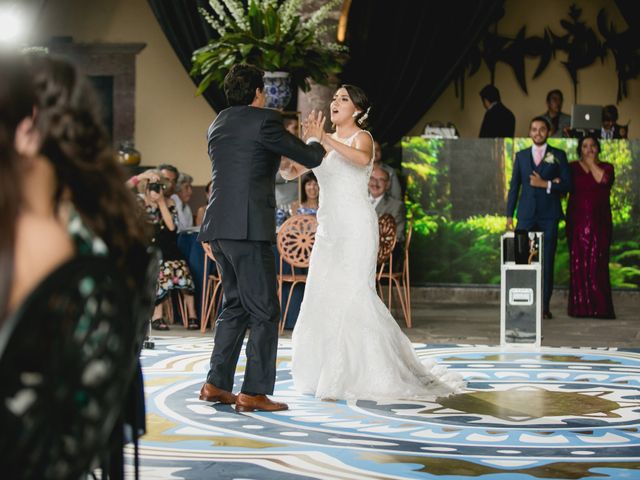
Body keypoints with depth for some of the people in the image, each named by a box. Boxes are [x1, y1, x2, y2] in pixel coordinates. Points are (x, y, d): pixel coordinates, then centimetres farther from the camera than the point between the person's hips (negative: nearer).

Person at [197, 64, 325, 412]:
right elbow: (310, 159, -1)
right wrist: (314, 141, 21)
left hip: (218, 227, 8)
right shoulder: (264, 120, -7)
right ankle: (254, 393, -3)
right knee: (264, 312, -2)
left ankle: (216, 384, 17)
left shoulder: (218, 124, 16)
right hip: (248, 228, -8)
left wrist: (278, 159, 39)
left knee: (235, 306, 17)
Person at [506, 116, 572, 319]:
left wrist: (546, 184, -12)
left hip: (549, 215, -1)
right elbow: (514, 186, 12)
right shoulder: (521, 156, 14)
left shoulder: (558, 156, 8)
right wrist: (509, 215, 7)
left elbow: (567, 185, 3)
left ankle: (545, 306, 1)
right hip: (526, 215, 1)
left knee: (547, 262, -2)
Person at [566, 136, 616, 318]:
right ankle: (580, 307, 1)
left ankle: (600, 307, -8)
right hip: (577, 220, 1)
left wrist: (591, 162, -2)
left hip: (599, 221, -1)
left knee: (597, 262, -8)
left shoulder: (606, 167, 10)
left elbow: (602, 179, -11)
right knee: (578, 262, -3)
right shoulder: (572, 167, 13)